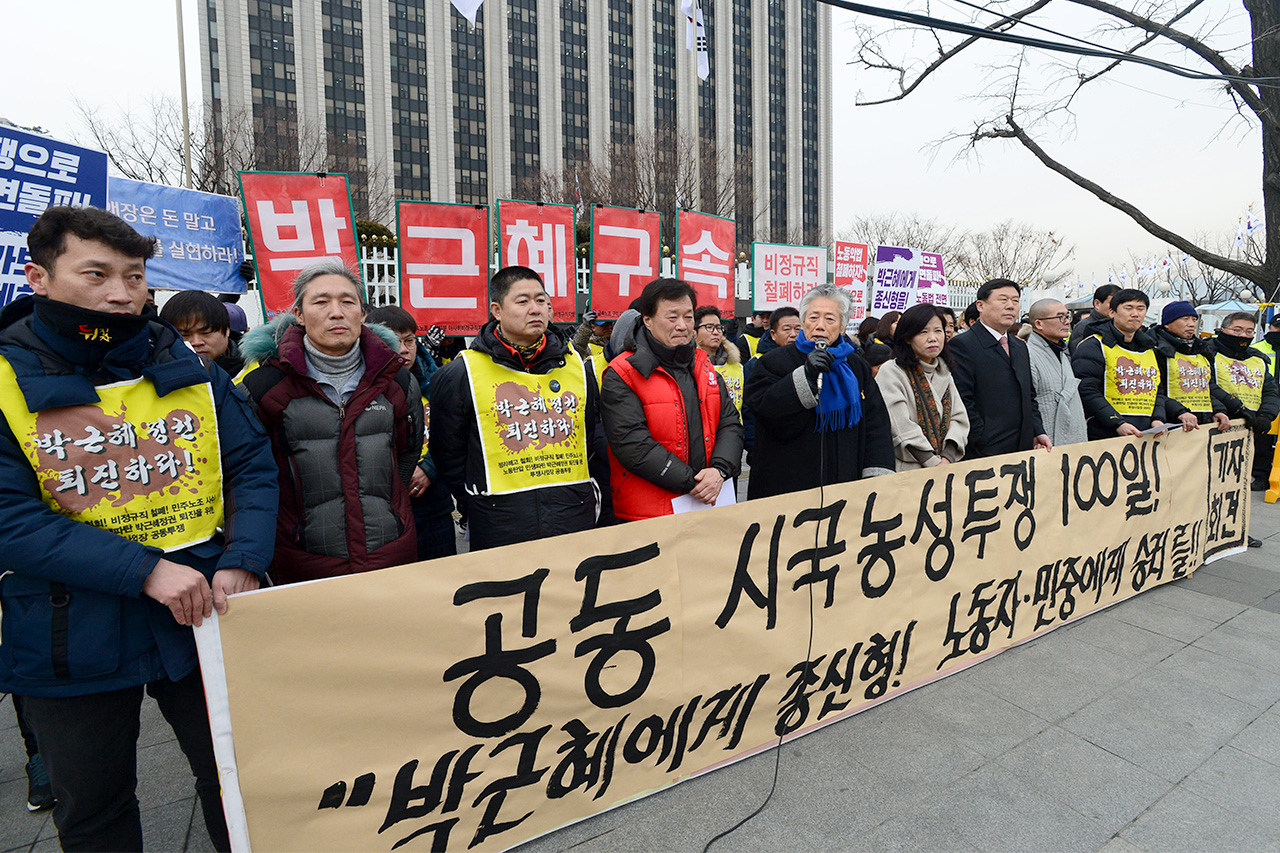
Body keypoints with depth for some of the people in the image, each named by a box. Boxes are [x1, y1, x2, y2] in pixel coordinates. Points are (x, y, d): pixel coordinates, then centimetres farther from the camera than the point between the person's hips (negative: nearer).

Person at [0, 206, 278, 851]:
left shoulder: (186, 368, -1)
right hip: (72, 643, -1)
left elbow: (252, 466, -2)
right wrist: (146, 570, -25)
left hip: (205, 616, 2)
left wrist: (242, 565, -16)